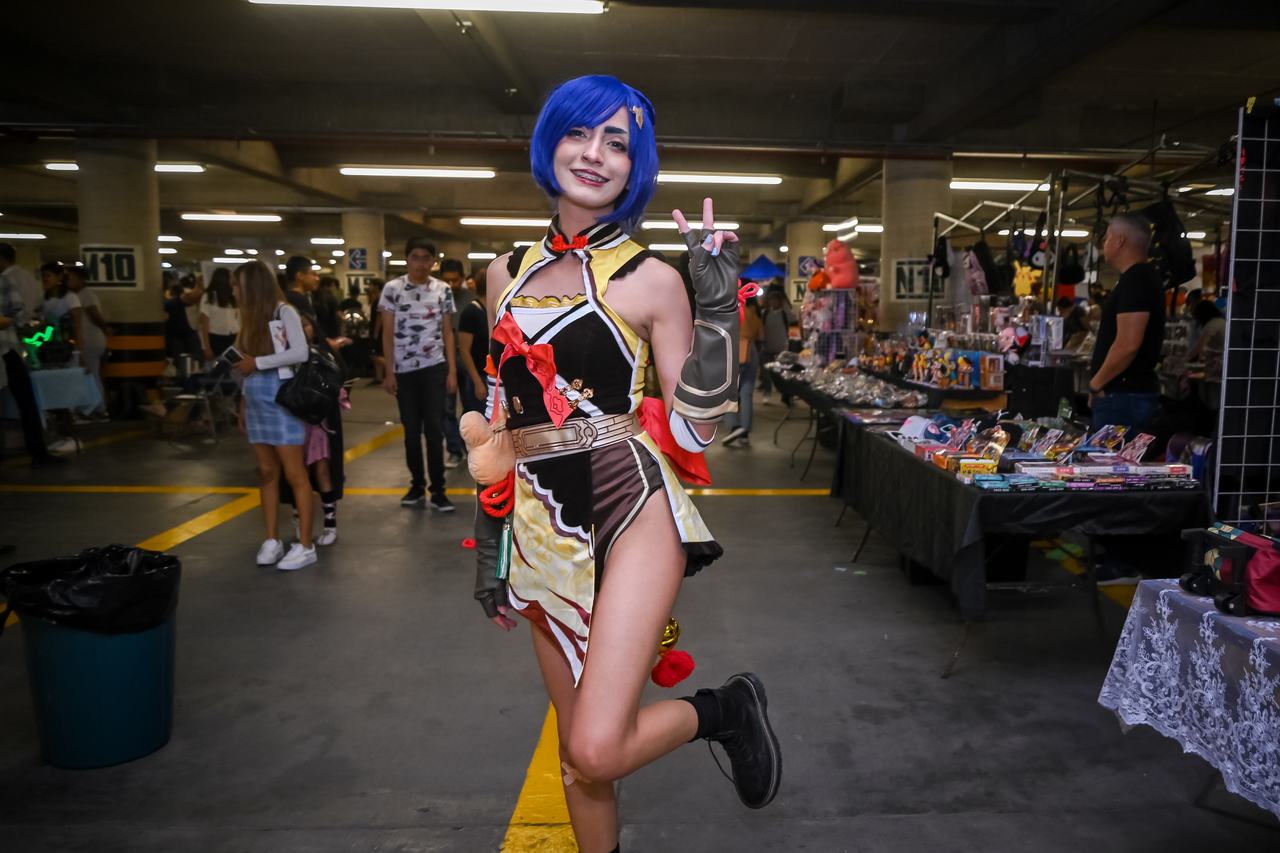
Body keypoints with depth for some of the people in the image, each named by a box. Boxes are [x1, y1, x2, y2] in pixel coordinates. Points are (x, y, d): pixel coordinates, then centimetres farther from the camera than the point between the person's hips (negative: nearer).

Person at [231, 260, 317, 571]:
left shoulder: (284, 312, -6)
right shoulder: (251, 318, 14)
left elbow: (300, 353, -19)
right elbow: (248, 367, 14)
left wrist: (257, 362, -13)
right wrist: (243, 404, 10)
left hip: (281, 399, -7)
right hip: (256, 401, 7)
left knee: (294, 473, -5)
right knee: (267, 473, 8)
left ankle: (305, 545, -1)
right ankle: (272, 540, 14)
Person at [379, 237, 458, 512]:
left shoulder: (443, 290, 4)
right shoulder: (392, 289, 0)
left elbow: (447, 332, 6)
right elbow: (388, 333, 0)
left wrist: (452, 370, 0)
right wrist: (389, 372, -4)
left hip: (435, 368, 0)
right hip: (404, 370, 0)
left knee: (434, 430, 0)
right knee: (412, 432, 8)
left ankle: (438, 490, 5)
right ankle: (417, 485, 19)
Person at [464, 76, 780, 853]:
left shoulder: (650, 280, -3)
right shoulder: (509, 273, 11)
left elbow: (694, 432, -5)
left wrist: (718, 313, -15)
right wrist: (489, 536, 16)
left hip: (632, 511, -4)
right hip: (543, 529, 5)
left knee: (597, 749, -13)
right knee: (577, 753, 14)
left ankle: (728, 709, 15)